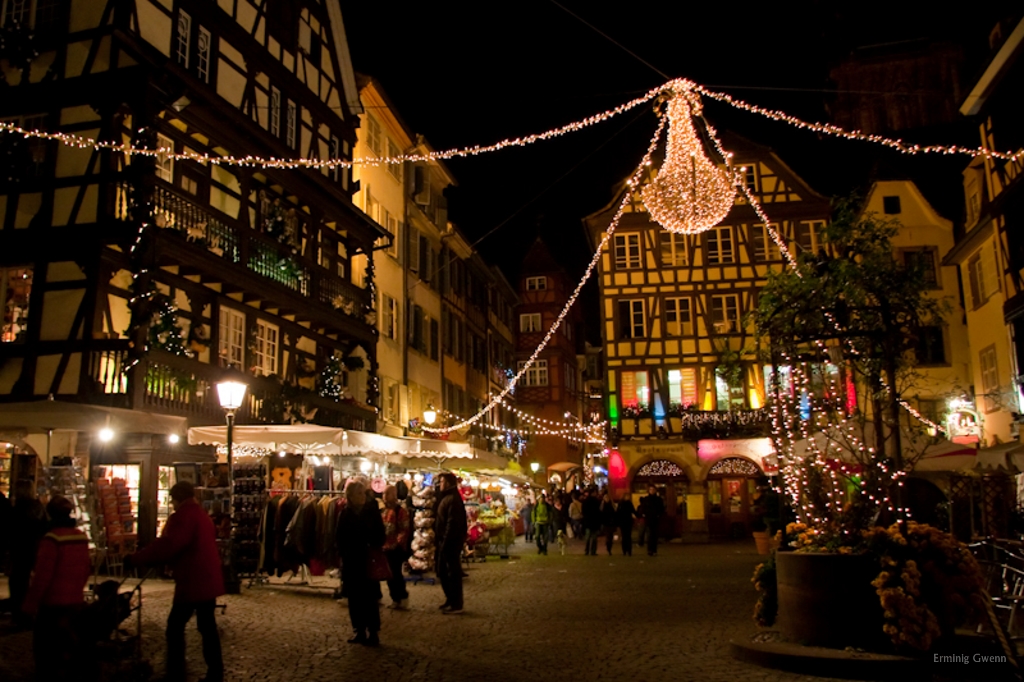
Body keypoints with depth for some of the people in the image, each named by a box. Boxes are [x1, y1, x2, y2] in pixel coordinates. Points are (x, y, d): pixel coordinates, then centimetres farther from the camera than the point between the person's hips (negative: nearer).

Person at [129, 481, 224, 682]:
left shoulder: (183, 517, -14)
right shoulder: (203, 515, 16)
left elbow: (166, 545, -23)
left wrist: (134, 559, -16)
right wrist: (167, 561, 23)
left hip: (191, 582, -9)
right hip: (209, 581, 9)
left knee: (175, 627, 3)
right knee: (208, 627, 13)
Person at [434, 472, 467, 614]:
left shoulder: (453, 499, -17)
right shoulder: (446, 497, 16)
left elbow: (452, 523, -23)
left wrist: (445, 542, -24)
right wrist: (439, 541, 17)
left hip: (451, 542, -10)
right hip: (444, 541, 10)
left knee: (453, 573, -3)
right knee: (443, 571, 16)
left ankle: (456, 605, 4)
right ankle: (450, 600, 27)